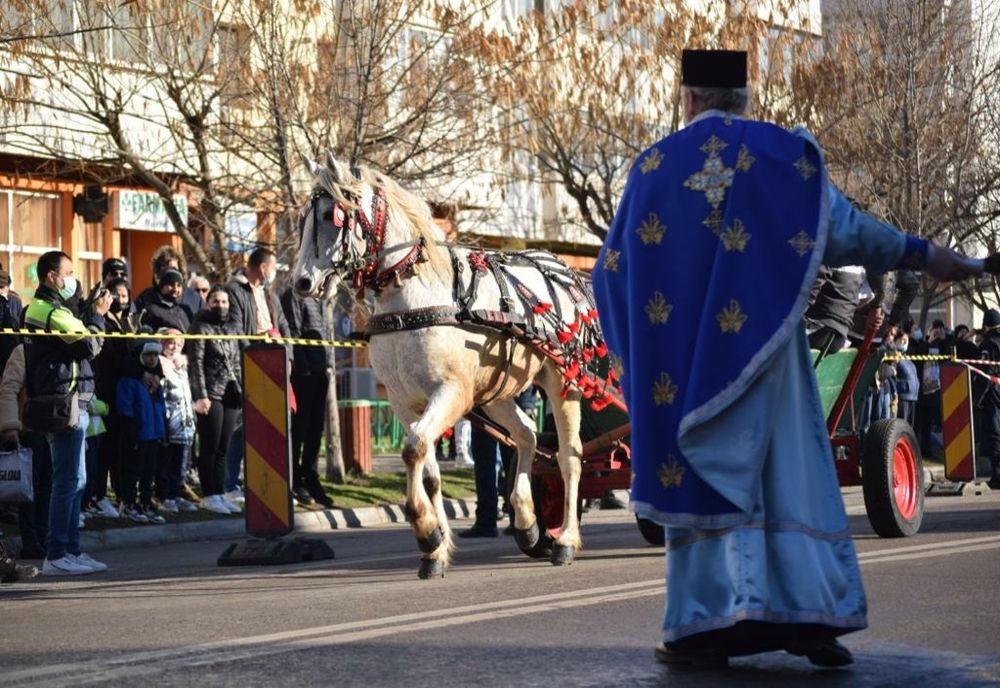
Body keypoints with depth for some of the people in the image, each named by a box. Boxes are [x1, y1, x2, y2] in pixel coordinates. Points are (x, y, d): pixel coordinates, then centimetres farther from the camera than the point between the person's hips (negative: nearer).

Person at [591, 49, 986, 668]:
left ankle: (706, 624, -2)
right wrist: (925, 256, 7)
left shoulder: (655, 166, 4)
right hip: (760, 344, -1)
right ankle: (813, 616, -1)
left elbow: (613, 266, 8)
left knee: (704, 473, 4)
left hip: (686, 349, 1)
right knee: (793, 475, 4)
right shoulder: (782, 152, 1)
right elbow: (841, 227, -2)